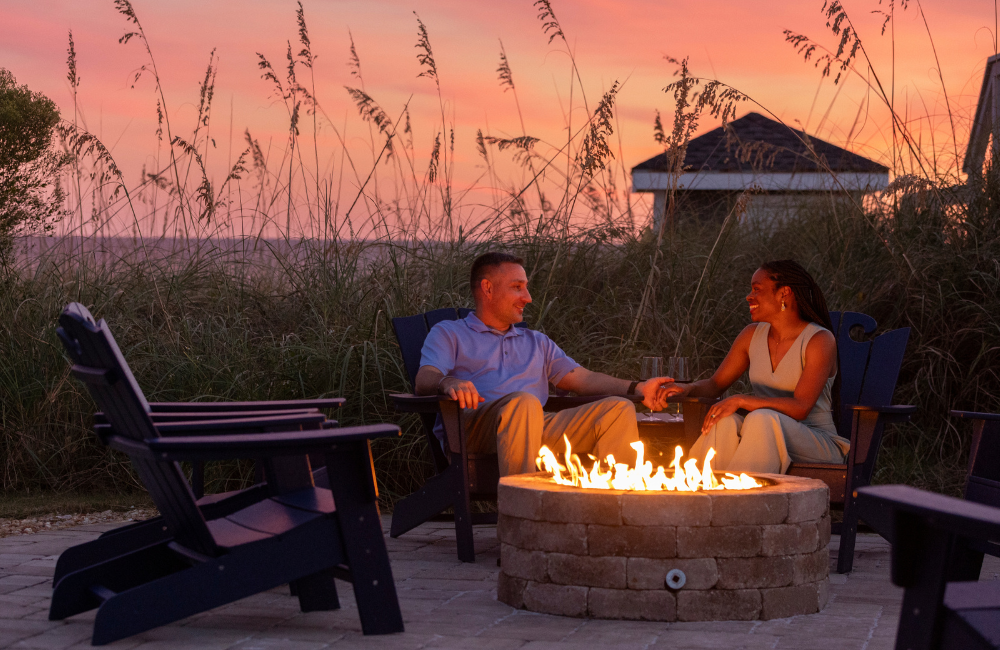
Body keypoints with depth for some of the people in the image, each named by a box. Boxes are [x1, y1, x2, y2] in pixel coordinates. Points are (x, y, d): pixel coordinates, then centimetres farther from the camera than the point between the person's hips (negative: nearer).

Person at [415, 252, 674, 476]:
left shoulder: (536, 342, 36)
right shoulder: (448, 334, 19)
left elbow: (584, 379, 25)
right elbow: (424, 380, 1)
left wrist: (637, 389, 8)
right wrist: (449, 383, -25)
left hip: (538, 431, 5)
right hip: (471, 431, -5)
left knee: (619, 409, -12)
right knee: (524, 402, -38)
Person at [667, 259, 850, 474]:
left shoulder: (820, 340, -10)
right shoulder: (753, 335, 10)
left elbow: (800, 408, -21)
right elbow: (716, 384, 16)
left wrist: (740, 400, -28)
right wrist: (688, 389, -8)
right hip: (764, 439, 5)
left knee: (761, 419, -35)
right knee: (724, 421, -28)